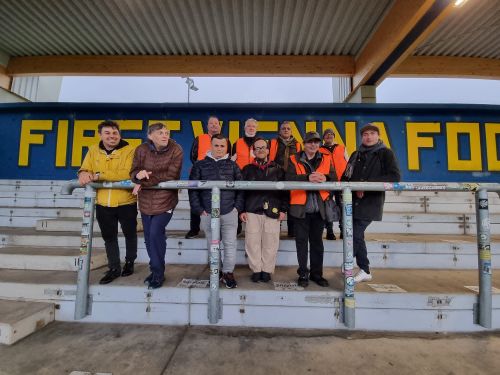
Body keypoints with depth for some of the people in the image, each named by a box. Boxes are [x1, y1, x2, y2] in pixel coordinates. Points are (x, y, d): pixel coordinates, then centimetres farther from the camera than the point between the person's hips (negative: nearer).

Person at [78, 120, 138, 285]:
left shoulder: (129, 150, -12)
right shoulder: (93, 150, 4)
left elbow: (127, 174, -24)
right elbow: (84, 169, 4)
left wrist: (99, 175, -27)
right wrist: (83, 174, -21)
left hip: (126, 202, -4)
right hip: (102, 203, 4)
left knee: (129, 234, 15)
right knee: (109, 237, 16)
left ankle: (129, 262, 38)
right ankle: (114, 268, 33)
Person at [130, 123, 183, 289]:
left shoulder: (176, 150, -11)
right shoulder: (142, 150, -2)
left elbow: (169, 176, -19)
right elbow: (133, 172, -1)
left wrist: (143, 182, -20)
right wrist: (138, 175, -27)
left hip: (165, 200, -4)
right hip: (145, 200, 5)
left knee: (156, 233, -12)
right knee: (149, 237, 12)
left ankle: (158, 273, 10)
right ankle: (155, 270, 34)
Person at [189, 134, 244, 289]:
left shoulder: (232, 165, 8)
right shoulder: (200, 165, 5)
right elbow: (193, 189, 3)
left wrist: (238, 206, 0)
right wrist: (199, 209, -2)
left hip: (229, 212, 0)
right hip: (208, 213, 0)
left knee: (230, 244, 2)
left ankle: (228, 273, 17)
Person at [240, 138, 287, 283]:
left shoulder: (277, 169, 11)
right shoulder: (248, 169, 11)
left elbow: (284, 190, 9)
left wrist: (283, 209, 2)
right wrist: (242, 210, 1)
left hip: (272, 212, 0)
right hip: (252, 211, 1)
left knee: (270, 243, 2)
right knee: (253, 242, 2)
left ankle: (267, 270, 18)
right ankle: (256, 270, 17)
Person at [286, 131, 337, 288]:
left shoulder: (326, 159, 10)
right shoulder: (294, 160, 3)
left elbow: (334, 179, -2)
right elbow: (289, 178, -13)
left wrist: (325, 178, -24)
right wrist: (307, 177, -28)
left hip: (319, 208, 3)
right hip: (301, 207, -2)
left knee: (317, 241, 12)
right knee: (302, 241, 5)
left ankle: (316, 273, 26)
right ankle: (303, 274, 19)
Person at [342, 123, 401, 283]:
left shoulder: (385, 153, -1)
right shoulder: (356, 154, 14)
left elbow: (395, 177, -13)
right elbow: (346, 176, 13)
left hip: (370, 203, -5)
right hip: (353, 202, 6)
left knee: (354, 235, -8)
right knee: (357, 236, 11)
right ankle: (365, 271, 25)